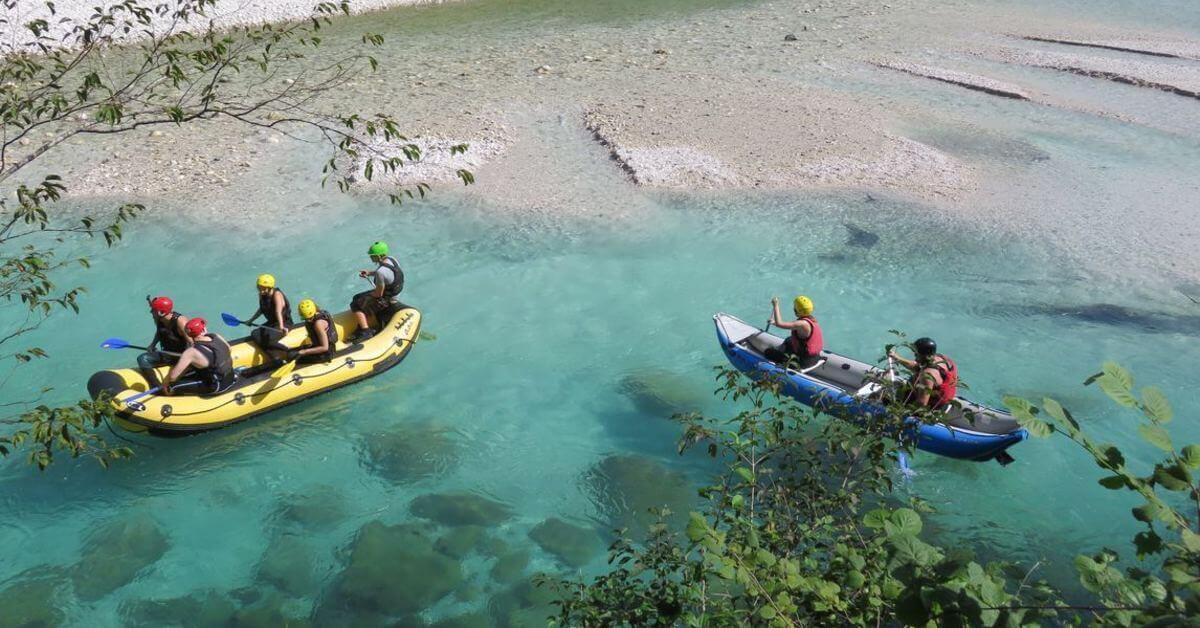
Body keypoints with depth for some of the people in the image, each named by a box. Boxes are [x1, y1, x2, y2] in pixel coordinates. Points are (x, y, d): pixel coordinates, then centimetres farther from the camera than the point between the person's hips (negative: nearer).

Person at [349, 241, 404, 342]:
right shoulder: (391, 259, -6)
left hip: (383, 300, -10)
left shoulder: (381, 272, -33)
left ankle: (366, 332, -3)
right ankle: (362, 328, 18)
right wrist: (369, 273, 6)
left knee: (355, 305, -2)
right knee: (357, 298, 20)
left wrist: (368, 295, -4)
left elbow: (379, 293, -25)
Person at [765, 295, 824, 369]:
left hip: (804, 361, -9)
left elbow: (779, 324, -34)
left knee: (769, 352, -4)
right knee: (788, 340, 34)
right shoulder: (811, 319, 2)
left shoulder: (803, 324, -28)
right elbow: (792, 324, 19)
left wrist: (776, 305, -22)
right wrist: (774, 322, 14)